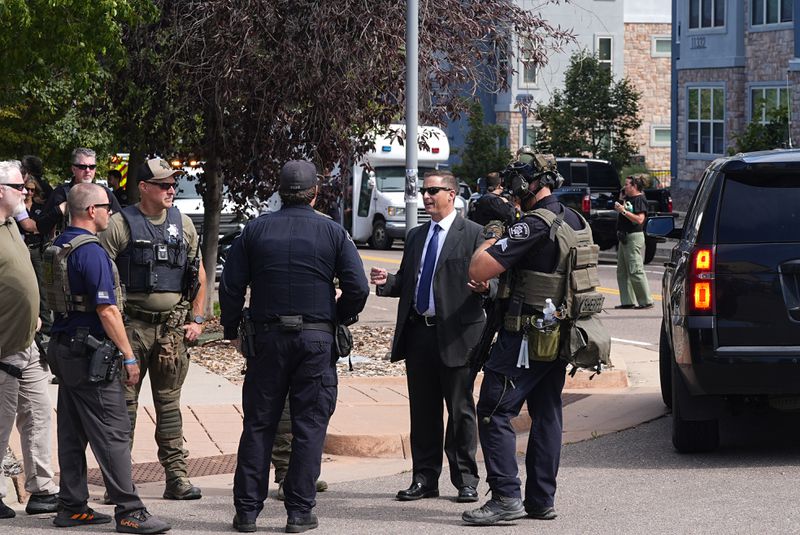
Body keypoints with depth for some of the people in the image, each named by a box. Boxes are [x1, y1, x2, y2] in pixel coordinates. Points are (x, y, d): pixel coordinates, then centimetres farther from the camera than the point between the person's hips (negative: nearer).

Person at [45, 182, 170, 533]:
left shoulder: (58, 247, 12)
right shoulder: (91, 251, -17)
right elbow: (106, 310, -19)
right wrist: (128, 355, -14)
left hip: (62, 347, 10)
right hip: (89, 352, -10)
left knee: (73, 432, 12)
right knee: (112, 433, -7)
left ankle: (72, 507, 15)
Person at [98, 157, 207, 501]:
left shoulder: (182, 224, 10)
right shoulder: (121, 224, -3)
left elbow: (198, 275, 17)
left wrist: (197, 320, 9)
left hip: (173, 327, 4)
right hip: (132, 326, -4)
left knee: (169, 402, 7)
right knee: (124, 401, -2)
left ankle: (176, 477, 9)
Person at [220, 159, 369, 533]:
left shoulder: (255, 230, 2)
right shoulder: (332, 233, -1)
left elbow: (231, 285, 1)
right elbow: (357, 288, -6)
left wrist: (232, 328, 14)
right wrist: (339, 319, 12)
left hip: (266, 337, 1)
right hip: (316, 340, -1)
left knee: (258, 425, 7)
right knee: (309, 426, 3)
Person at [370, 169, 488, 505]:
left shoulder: (473, 234, -2)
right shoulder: (416, 236, 17)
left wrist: (483, 287, -27)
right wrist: (386, 282, 1)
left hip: (455, 335, -6)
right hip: (418, 334, 6)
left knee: (460, 410, 1)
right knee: (422, 410, 9)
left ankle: (466, 480, 9)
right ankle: (425, 478, 16)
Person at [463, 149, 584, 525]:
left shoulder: (532, 227, -19)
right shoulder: (576, 222, 9)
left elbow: (478, 270, -23)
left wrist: (490, 238, -3)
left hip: (525, 338, -9)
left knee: (495, 413, -6)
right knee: (546, 415, 13)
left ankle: (506, 497, -12)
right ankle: (541, 501, 17)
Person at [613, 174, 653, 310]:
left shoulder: (640, 200, -12)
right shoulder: (627, 198, 15)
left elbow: (639, 219, -22)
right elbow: (618, 210, 24)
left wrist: (624, 211, -21)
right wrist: (621, 199, 12)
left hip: (634, 237, -10)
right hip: (624, 237, 10)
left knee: (635, 271, -11)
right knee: (622, 271, 9)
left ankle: (647, 301, -7)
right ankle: (628, 301, 12)